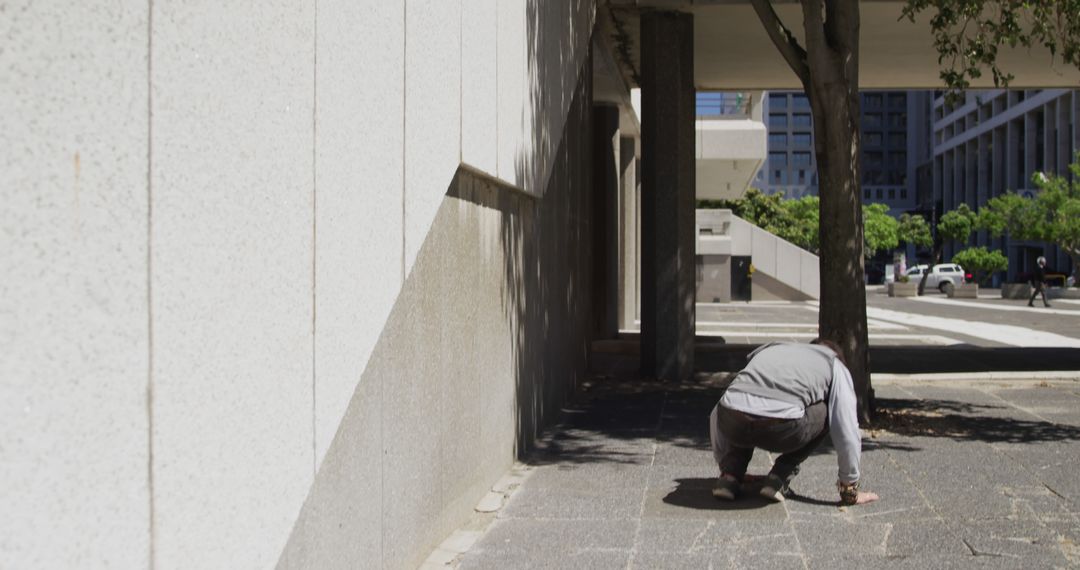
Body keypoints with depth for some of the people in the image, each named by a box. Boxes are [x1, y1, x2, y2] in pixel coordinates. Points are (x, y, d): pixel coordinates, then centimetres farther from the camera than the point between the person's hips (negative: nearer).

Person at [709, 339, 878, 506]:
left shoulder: (770, 349, 39)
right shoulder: (835, 365, 28)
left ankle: (730, 474, 15)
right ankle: (779, 478, 15)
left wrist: (724, 465, 50)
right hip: (781, 429, -4)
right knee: (825, 414, 27)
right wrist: (850, 489, 31)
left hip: (732, 423, 4)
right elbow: (847, 431, 20)